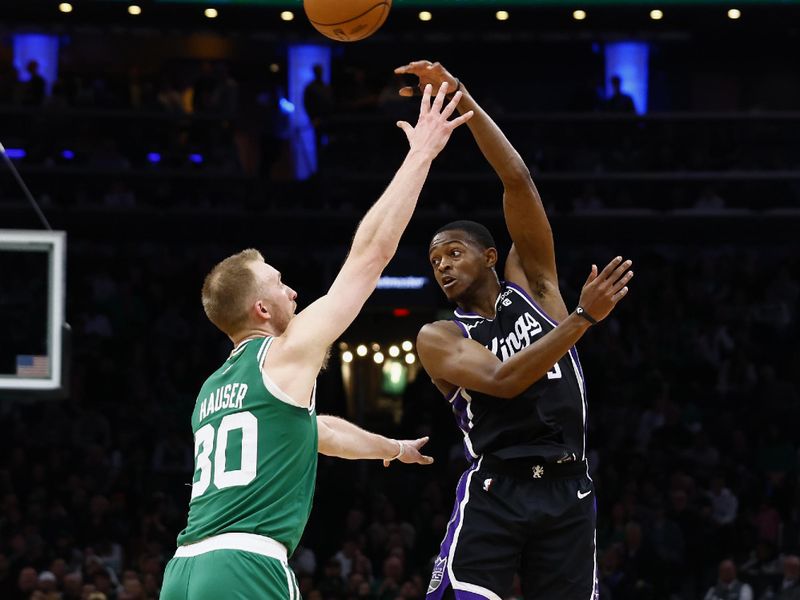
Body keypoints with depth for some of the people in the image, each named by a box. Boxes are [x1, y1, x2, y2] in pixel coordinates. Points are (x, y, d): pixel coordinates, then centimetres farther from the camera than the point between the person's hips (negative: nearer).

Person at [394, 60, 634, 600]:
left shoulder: (532, 281, 13)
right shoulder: (438, 339, 6)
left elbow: (519, 181, 2)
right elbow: (502, 381, -14)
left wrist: (461, 98, -5)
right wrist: (584, 317, -21)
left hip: (567, 492, 2)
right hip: (495, 491, -2)